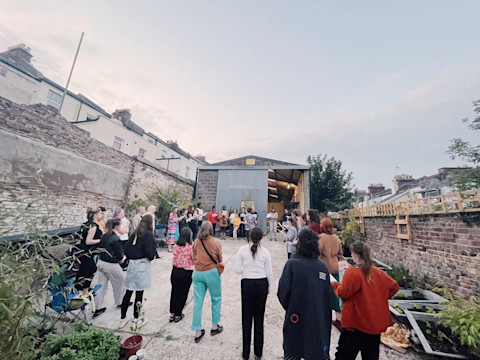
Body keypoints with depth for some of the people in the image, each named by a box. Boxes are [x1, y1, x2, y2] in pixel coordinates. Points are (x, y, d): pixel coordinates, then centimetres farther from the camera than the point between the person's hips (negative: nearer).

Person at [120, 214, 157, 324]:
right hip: (143, 264, -6)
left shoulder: (134, 234, 5)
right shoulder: (148, 234, -13)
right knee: (139, 292, 6)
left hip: (132, 264, 6)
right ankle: (136, 318, 19)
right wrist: (152, 256, 3)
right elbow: (150, 252, -18)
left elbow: (126, 250, 8)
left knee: (128, 291, 17)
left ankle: (122, 315, 31)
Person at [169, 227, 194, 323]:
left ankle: (172, 314, 33)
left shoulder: (175, 246, -6)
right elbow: (194, 260, -12)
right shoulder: (190, 247, -21)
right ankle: (177, 315, 28)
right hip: (186, 273, -4)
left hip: (175, 271, 5)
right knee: (182, 293, 14)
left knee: (174, 292, 20)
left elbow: (175, 258, 5)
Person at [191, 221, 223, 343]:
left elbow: (194, 258, 9)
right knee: (216, 299, 18)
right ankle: (214, 326, 30)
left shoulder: (196, 242, -1)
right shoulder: (215, 242, -9)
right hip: (212, 272, -3)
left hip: (197, 273, 3)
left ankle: (197, 332, 21)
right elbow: (220, 259, -1)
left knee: (197, 302, 12)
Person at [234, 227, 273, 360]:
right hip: (261, 284, 1)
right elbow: (269, 272, -2)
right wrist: (269, 287, 13)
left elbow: (237, 270, -8)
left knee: (246, 318, 15)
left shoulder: (242, 250, -10)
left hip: (247, 284, -1)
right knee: (259, 318, 16)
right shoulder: (265, 251, -7)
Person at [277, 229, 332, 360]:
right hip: (318, 320, 3)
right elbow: (328, 295, -2)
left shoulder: (292, 263, -18)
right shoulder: (323, 266, -8)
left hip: (296, 318, -2)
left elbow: (283, 291, -18)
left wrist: (289, 308, 1)